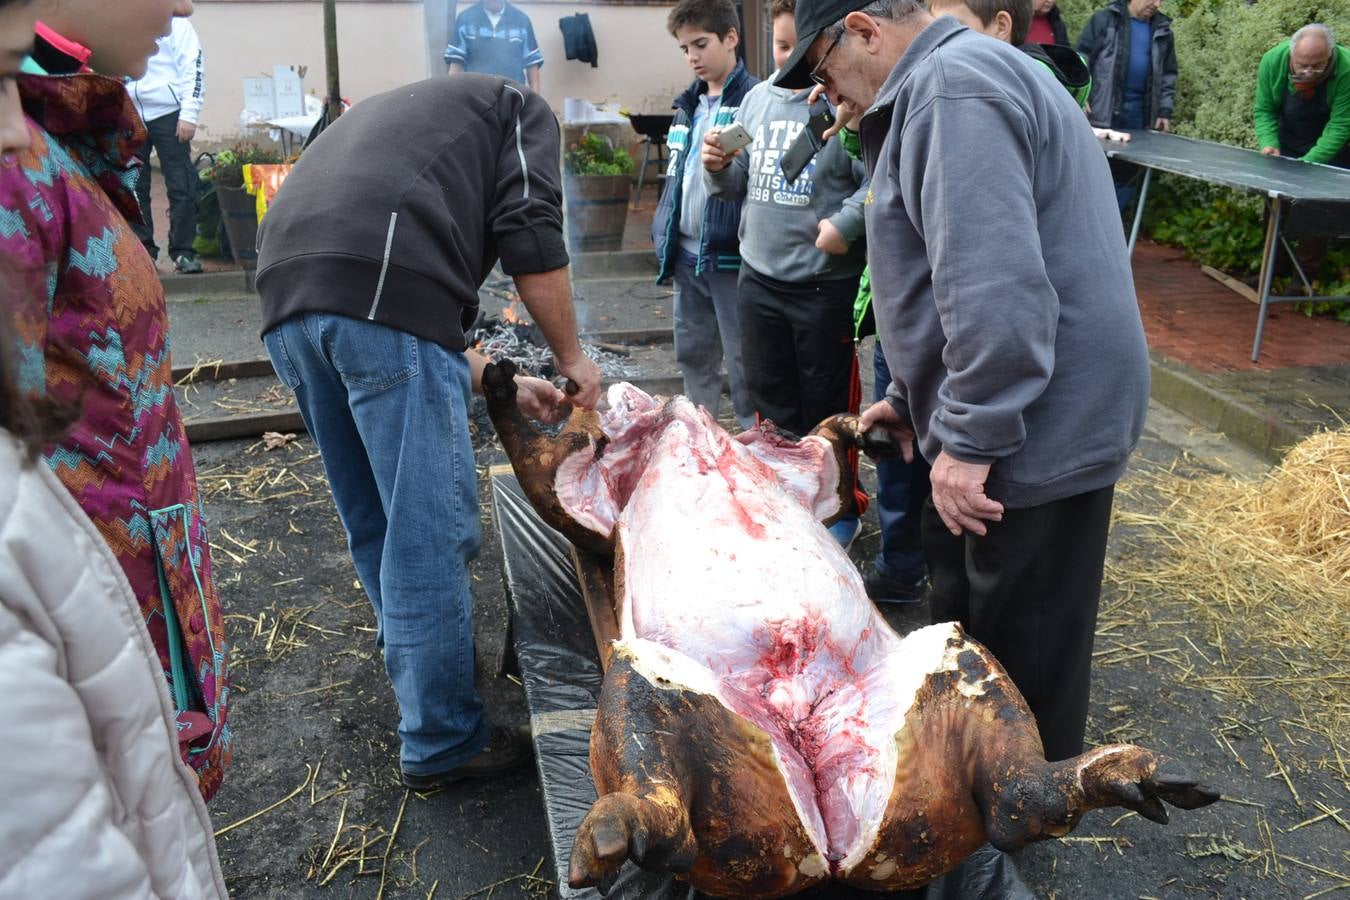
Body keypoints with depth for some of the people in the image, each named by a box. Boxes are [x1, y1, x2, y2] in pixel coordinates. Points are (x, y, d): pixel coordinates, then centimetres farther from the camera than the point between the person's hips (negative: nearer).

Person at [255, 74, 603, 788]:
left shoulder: (400, 113, 41)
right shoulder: (520, 108, 22)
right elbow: (530, 235, 1)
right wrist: (572, 357, 14)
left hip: (285, 299, 8)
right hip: (377, 295, -8)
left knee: (374, 521, 22)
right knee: (432, 532, 0)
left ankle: (409, 658, 40)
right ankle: (442, 743, 11)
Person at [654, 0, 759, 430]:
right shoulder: (688, 105, 14)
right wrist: (664, 237, 13)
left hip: (732, 257, -8)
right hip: (686, 255, 8)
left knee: (744, 363, 0)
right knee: (693, 354, 17)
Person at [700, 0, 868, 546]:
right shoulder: (757, 98, 10)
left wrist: (845, 223, -27)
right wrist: (719, 168, -3)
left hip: (825, 284, -6)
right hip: (759, 277, 6)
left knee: (826, 408, 6)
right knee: (769, 400, 16)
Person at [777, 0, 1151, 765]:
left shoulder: (954, 84, -17)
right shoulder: (954, 81, 18)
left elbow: (994, 286, -29)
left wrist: (969, 437, -24)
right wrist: (916, 401, 23)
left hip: (1039, 432, -11)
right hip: (1004, 421, 11)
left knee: (1023, 665, 5)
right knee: (965, 624, 23)